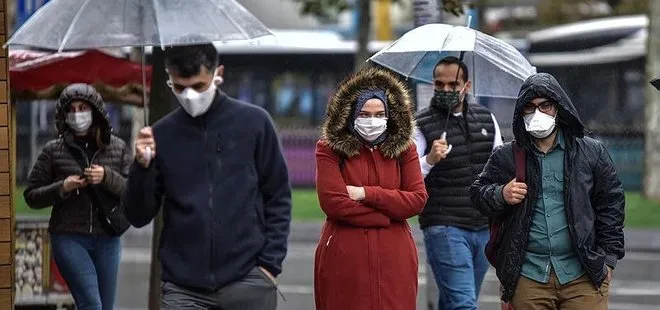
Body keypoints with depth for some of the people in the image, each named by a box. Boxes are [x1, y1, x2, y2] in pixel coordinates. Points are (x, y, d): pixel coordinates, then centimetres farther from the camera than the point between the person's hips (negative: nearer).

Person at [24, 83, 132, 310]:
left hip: (107, 239, 3)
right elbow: (31, 196, 6)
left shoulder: (118, 148, 6)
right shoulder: (53, 151, 3)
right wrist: (62, 188, -12)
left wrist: (107, 177, -16)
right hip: (69, 239, -3)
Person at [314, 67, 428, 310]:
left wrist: (367, 194, -9)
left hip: (394, 256, 2)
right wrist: (389, 214, -7)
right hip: (344, 257, -2)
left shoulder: (403, 147, 10)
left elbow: (418, 199, -1)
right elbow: (333, 202, -10)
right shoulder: (330, 148, 1)